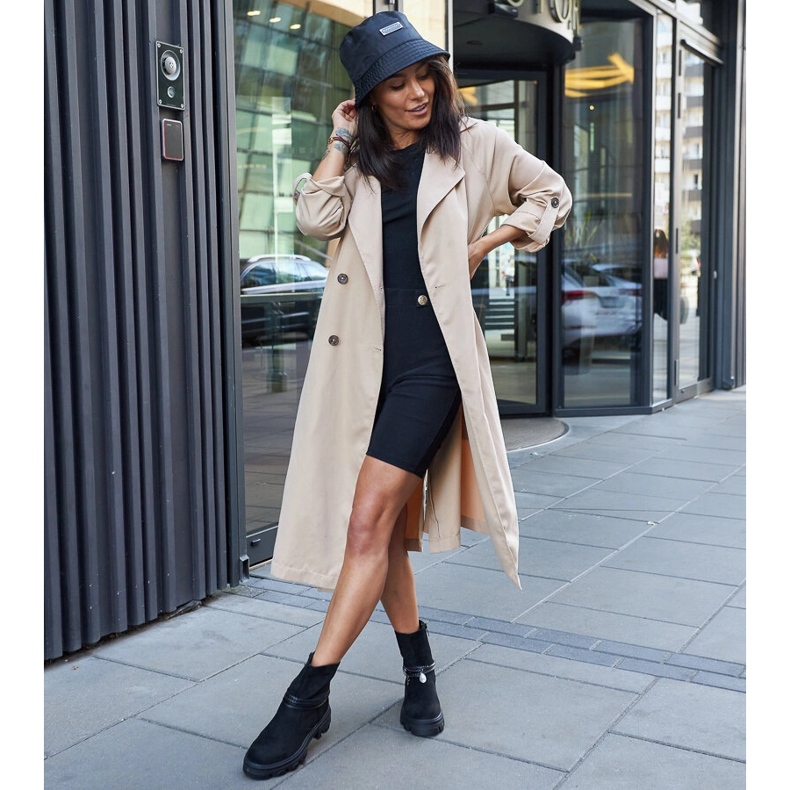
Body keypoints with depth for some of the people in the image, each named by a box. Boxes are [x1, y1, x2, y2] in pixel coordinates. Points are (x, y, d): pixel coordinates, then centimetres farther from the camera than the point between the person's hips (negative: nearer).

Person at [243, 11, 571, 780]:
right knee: (386, 525, 9)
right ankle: (419, 671, 26)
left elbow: (552, 194, 17)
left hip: (432, 355, -4)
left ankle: (310, 694, -4)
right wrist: (339, 140, 0)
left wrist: (490, 239, 4)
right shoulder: (359, 161, 14)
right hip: (364, 356, 5)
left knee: (369, 520, -12)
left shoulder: (475, 145, 6)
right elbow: (316, 219, -4)